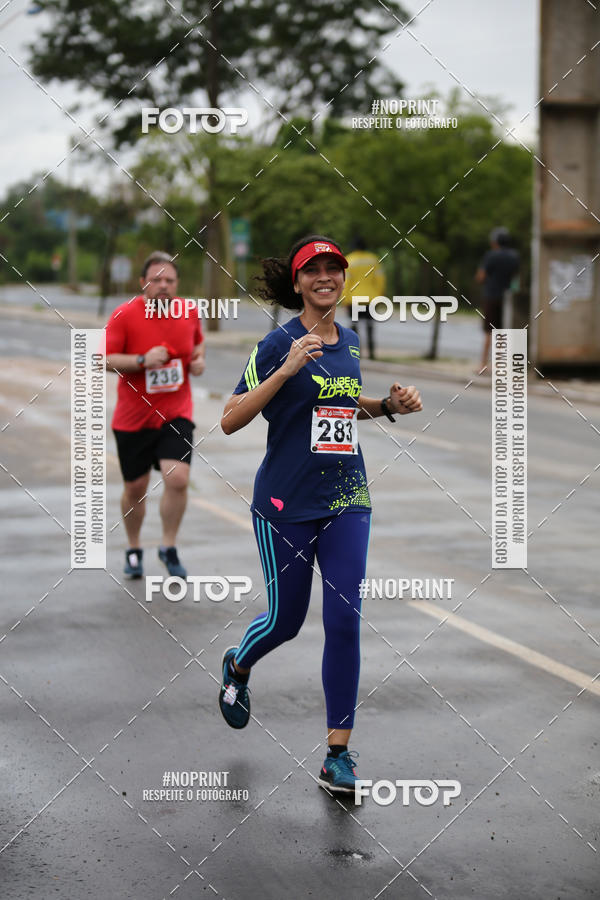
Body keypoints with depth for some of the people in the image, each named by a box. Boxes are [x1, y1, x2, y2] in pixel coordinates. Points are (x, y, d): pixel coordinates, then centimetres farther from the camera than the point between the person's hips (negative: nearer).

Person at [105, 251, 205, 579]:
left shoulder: (189, 313, 0)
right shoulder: (124, 315, -11)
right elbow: (104, 359, -13)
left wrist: (198, 359, -1)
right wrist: (142, 360, -25)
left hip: (176, 416, 1)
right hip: (133, 417, -1)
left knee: (177, 478, -17)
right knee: (135, 488, 9)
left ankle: (169, 547, 3)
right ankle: (133, 550, 33)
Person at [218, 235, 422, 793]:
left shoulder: (350, 342, 9)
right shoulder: (279, 344, -10)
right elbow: (230, 421, -14)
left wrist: (391, 405, 9)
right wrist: (285, 370, -24)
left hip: (347, 499, 4)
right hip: (286, 501, -4)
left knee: (344, 622, -4)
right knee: (285, 618, 9)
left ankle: (338, 754, 2)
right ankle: (237, 667, 45)